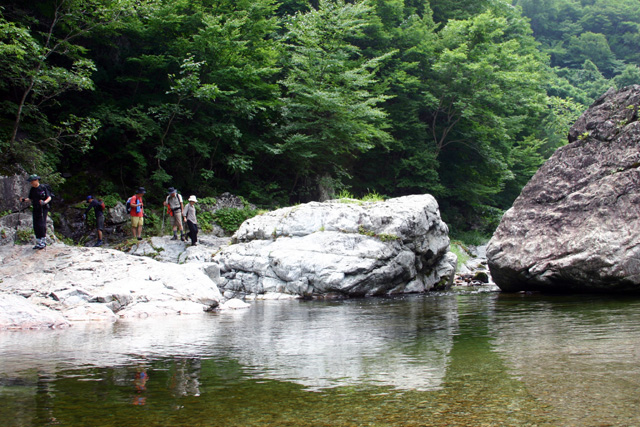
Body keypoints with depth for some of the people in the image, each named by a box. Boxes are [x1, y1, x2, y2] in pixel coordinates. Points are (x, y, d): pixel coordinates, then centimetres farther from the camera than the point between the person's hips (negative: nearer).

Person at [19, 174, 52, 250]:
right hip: (35, 209, 6)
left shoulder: (43, 188, -7)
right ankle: (38, 243, 13)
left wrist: (44, 202, -24)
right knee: (36, 226, 5)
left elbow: (49, 197, -5)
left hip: (43, 209, -6)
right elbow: (30, 199, 16)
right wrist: (25, 199, -3)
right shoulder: (32, 190, 10)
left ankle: (43, 242, -8)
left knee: (42, 225, -13)